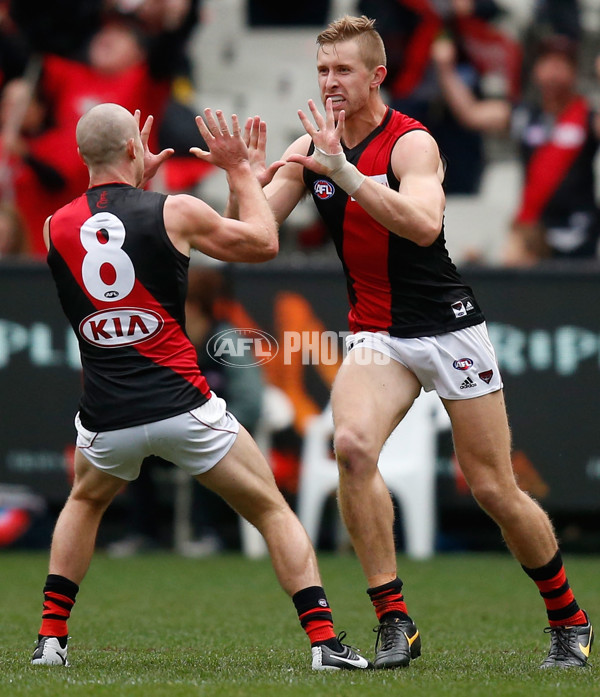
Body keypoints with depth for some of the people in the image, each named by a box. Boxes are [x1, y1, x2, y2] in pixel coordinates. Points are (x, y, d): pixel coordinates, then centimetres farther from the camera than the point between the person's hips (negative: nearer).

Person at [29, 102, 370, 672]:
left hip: (106, 420, 3)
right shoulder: (175, 211, -5)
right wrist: (239, 168, 19)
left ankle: (51, 639, 23)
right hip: (181, 406, -3)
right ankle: (325, 642, -2)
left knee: (85, 503, 33)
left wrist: (138, 182, 30)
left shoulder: (55, 227, 3)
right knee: (272, 511, 11)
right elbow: (263, 242, 10)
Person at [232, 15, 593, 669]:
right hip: (376, 337, 4)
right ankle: (394, 622, -19)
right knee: (352, 445, -25)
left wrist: (342, 171, -40)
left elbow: (424, 225, -34)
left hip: (449, 329, -4)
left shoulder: (411, 143, -15)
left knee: (495, 491, 0)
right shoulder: (312, 147, 3)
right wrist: (248, 178, -21)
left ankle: (568, 619, 23)